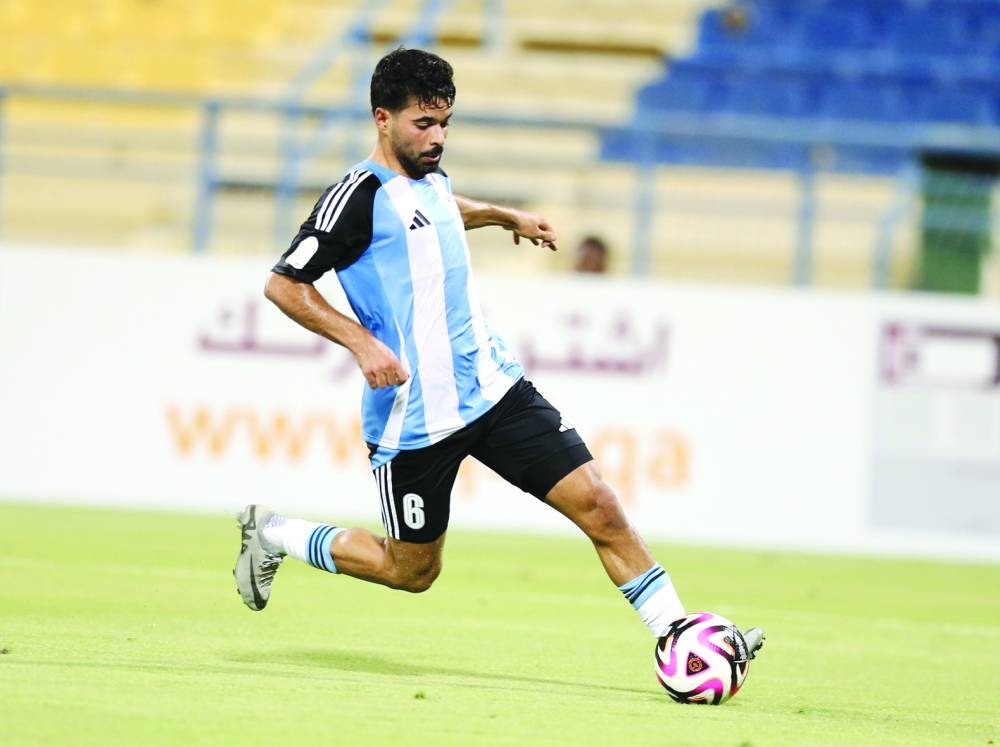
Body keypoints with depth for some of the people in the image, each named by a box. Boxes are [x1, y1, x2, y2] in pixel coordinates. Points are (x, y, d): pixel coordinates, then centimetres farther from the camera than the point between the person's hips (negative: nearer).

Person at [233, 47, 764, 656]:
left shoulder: (430, 178, 12)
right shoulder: (361, 196, -13)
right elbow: (283, 284, -15)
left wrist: (506, 216, 42)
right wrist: (361, 342, -23)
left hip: (496, 389, 7)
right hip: (415, 417, -7)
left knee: (599, 506, -6)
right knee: (412, 571, 8)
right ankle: (272, 534, 28)